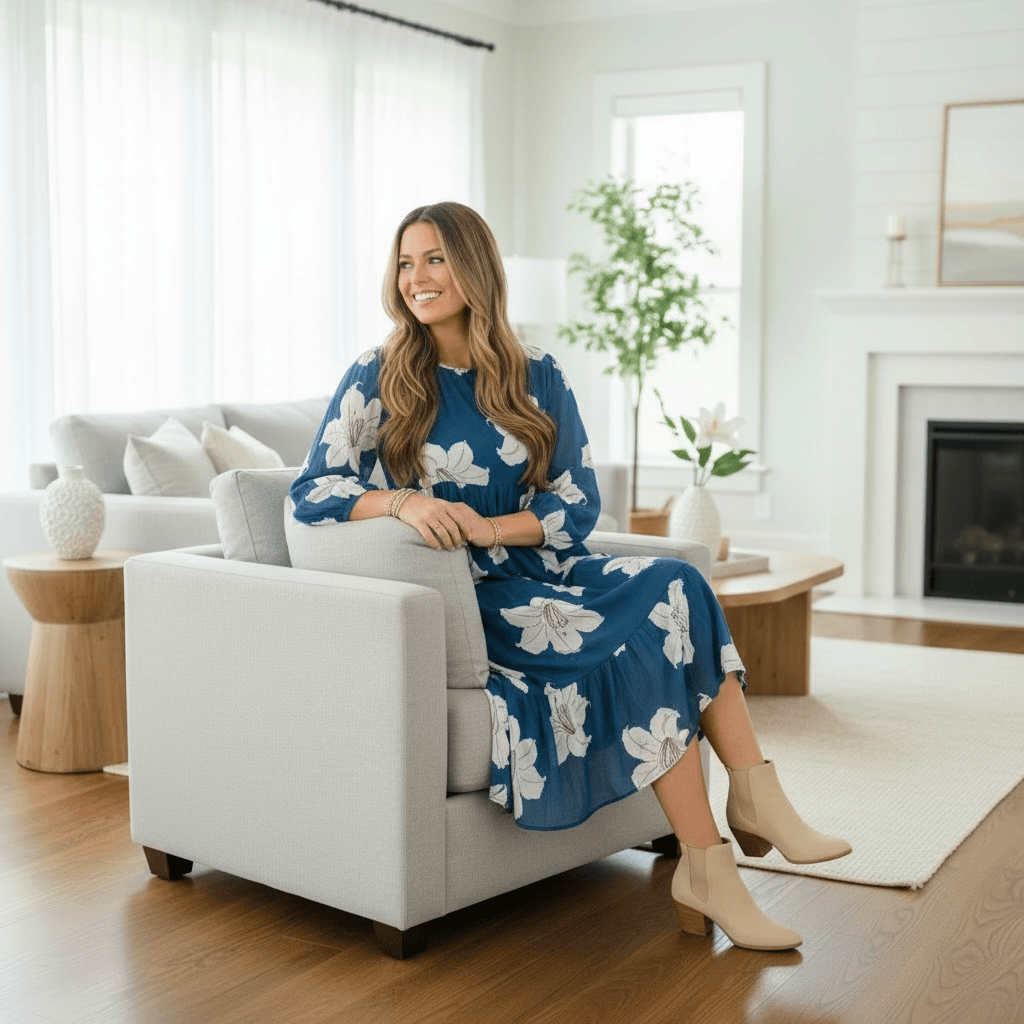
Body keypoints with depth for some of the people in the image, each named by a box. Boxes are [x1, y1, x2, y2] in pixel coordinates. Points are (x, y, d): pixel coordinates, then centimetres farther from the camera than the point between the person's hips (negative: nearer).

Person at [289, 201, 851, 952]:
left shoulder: (538, 381, 9)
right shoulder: (376, 381, 2)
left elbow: (580, 505, 4)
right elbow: (311, 491, -3)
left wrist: (490, 527, -14)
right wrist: (401, 502, -22)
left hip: (544, 573, 4)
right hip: (465, 601, -4)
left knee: (676, 587, -25)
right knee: (642, 641, -26)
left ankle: (756, 799, -24)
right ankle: (707, 866, -21)